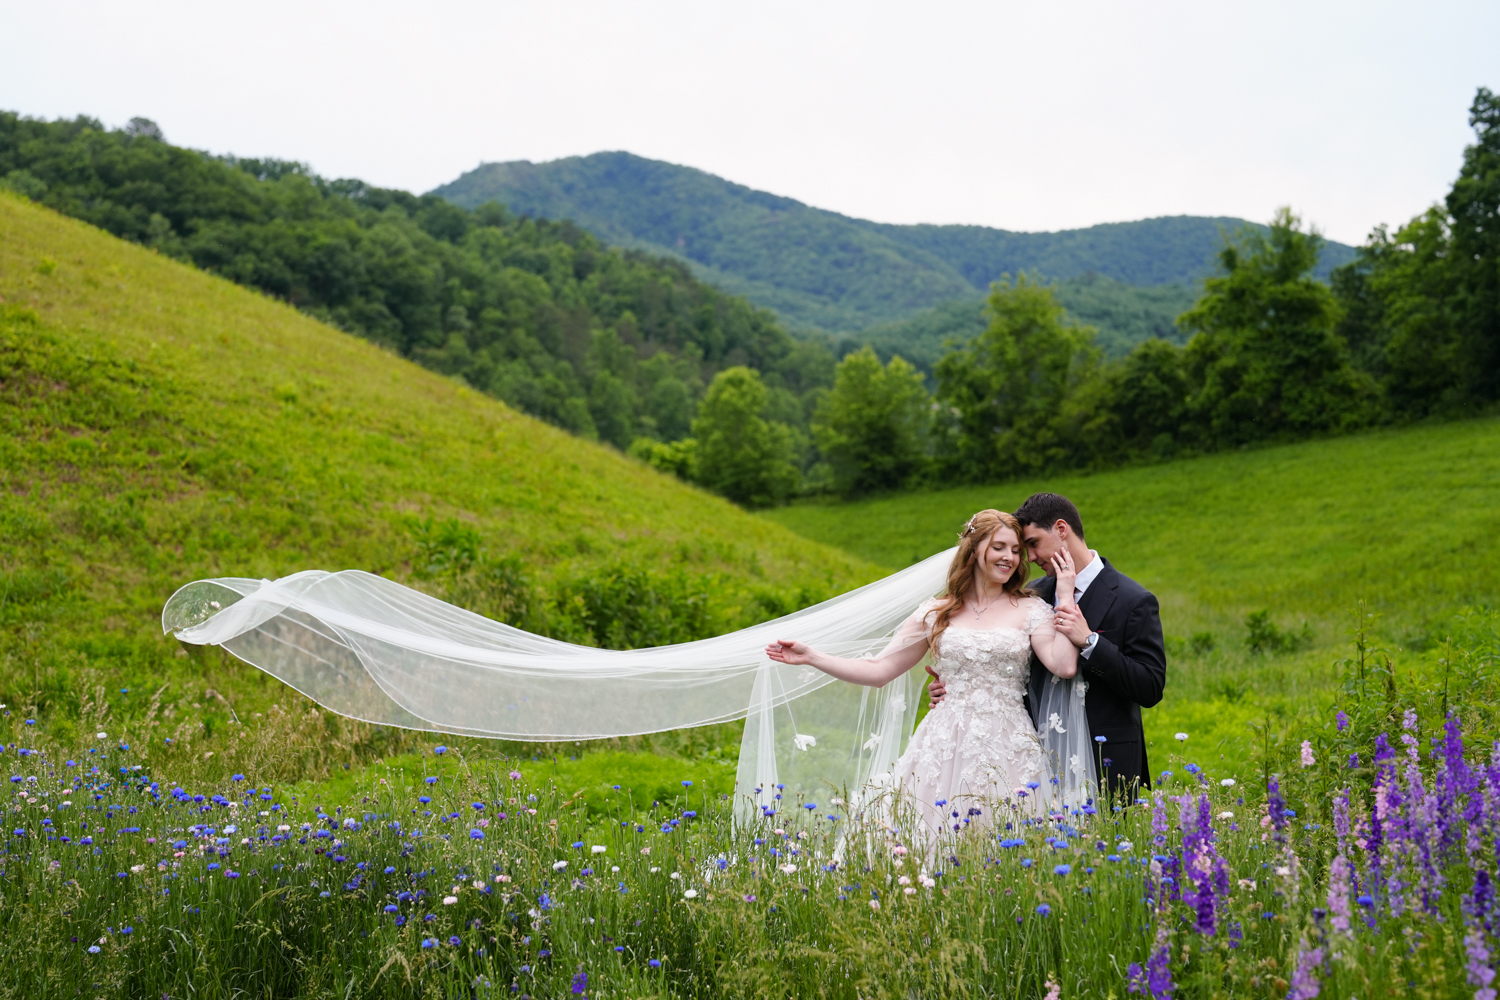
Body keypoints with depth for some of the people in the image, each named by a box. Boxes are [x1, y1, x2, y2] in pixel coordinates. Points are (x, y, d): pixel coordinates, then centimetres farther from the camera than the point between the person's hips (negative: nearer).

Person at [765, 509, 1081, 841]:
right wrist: (811, 657, 5)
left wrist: (1065, 596, -6)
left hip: (1007, 748, -1)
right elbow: (879, 670, 11)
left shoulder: (1030, 610, 5)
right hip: (946, 747, 1)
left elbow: (1065, 665, -11)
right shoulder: (937, 613, 9)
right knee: (932, 838, -2)